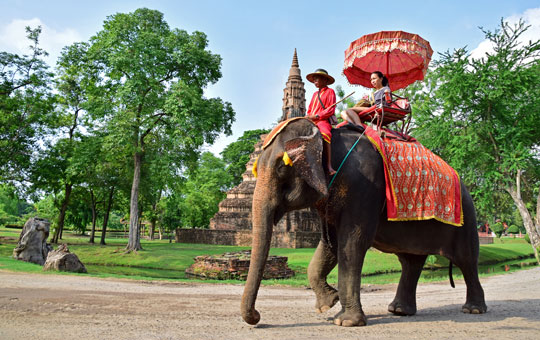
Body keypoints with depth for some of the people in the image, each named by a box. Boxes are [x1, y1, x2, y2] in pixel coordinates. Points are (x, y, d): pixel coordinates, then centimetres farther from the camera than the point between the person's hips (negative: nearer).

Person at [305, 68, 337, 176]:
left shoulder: (330, 92, 7)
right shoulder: (315, 94, 27)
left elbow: (331, 110, -4)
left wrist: (316, 116, -14)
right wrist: (308, 117, 3)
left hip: (323, 120, -8)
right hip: (312, 122, 8)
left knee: (325, 134, -38)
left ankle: (329, 166, -43)